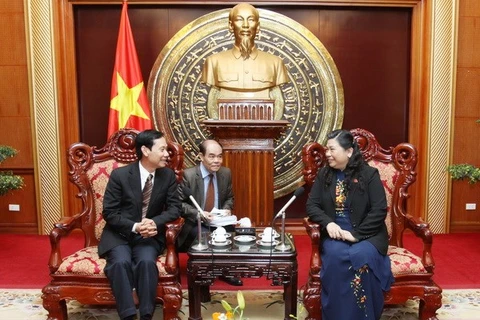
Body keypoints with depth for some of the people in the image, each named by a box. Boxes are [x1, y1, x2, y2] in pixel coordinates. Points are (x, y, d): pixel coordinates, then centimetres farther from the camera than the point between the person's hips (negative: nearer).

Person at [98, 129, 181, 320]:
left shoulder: (168, 175, -1)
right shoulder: (120, 174, -8)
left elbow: (174, 208, -2)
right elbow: (109, 213, -7)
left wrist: (155, 223, -22)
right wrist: (134, 227, -23)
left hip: (150, 235, 1)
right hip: (119, 234, -1)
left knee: (147, 261, -29)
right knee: (121, 262, -31)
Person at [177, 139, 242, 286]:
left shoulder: (226, 173, 0)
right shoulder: (188, 175, -15)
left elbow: (229, 197, 13)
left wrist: (227, 209, -10)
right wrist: (198, 214, -25)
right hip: (194, 223, -4)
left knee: (231, 230, -25)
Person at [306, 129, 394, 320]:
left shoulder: (369, 174, -3)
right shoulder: (324, 174, 7)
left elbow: (379, 210, -9)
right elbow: (311, 205, 4)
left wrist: (356, 234, -19)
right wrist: (328, 223, -16)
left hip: (366, 234, -2)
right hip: (334, 234, 2)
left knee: (362, 257, -33)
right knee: (336, 256, -30)